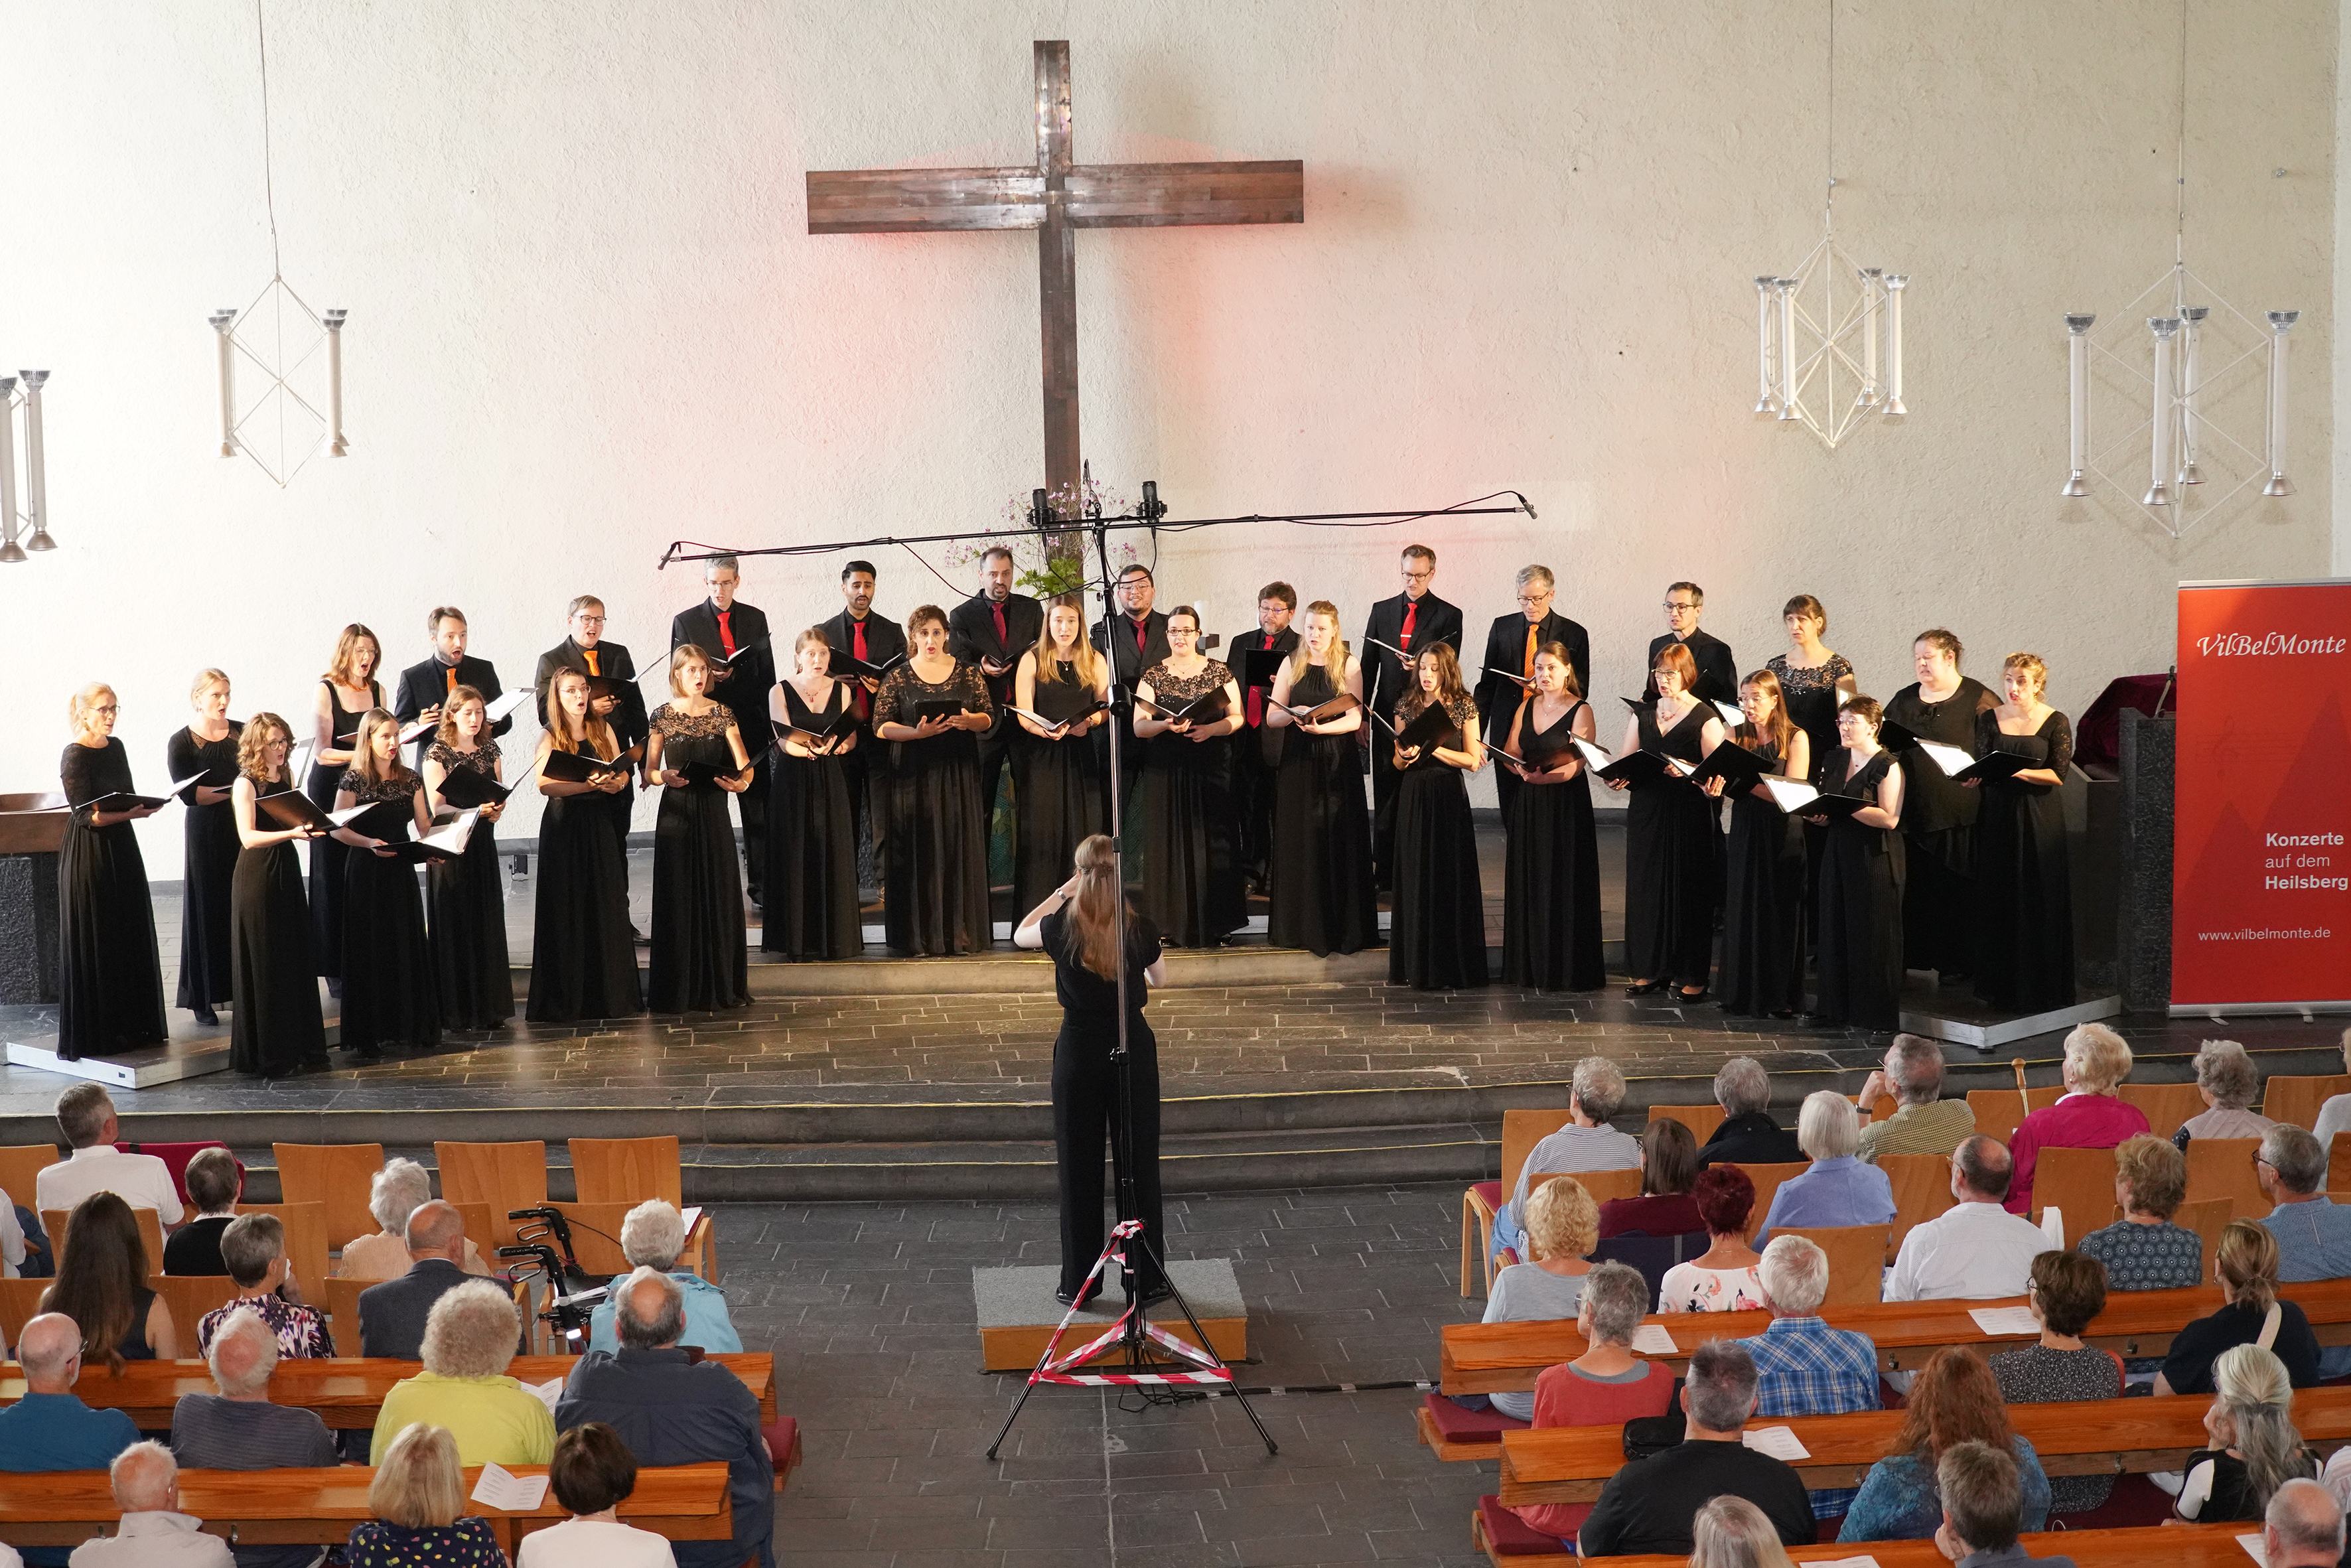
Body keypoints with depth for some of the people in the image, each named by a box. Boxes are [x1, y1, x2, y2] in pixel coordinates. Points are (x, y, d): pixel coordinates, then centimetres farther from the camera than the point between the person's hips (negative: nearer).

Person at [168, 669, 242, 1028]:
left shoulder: (241, 732, 9)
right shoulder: (182, 742, -2)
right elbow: (189, 793, -12)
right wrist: (234, 791, -19)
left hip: (245, 829, 3)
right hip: (206, 833, -3)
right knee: (207, 911, 0)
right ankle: (204, 999, 6)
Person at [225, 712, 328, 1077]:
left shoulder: (285, 777, 11)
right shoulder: (246, 783, -12)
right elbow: (249, 837, -23)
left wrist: (310, 827, 6)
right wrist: (292, 833, -34)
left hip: (287, 871, 7)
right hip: (257, 877, -7)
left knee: (297, 958, 8)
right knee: (263, 965, -2)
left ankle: (300, 1046, 17)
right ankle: (266, 1055, 5)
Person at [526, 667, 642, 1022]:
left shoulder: (602, 730, 8)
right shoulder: (550, 738, -4)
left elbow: (622, 772, 10)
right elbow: (544, 784, -17)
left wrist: (616, 783, -13)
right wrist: (589, 784, -27)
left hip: (598, 825, 4)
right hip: (563, 828, -4)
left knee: (606, 906, 4)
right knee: (566, 909, -2)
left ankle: (608, 991, 12)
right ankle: (564, 999, 3)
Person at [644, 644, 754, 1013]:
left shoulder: (721, 713, 4)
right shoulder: (662, 716, 1)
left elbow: (743, 763, -2)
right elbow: (649, 772, 2)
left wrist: (741, 782, -24)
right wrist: (665, 777, -20)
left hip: (714, 812, 1)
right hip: (676, 813, -1)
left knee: (719, 895, 3)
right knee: (679, 897, 0)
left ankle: (721, 985, 11)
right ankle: (679, 989, 7)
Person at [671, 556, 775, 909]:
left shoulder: (755, 618, 10)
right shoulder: (685, 622, 4)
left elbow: (767, 674, 12)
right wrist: (707, 676, -17)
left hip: (751, 724, 2)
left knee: (757, 811, 2)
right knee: (711, 812, 1)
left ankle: (761, 889, 6)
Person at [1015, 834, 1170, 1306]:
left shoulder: (1062, 927, -11)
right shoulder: (1141, 928, -10)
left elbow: (1020, 935, 12)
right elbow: (1160, 979, 10)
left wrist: (1060, 893, 14)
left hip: (1079, 1050, 0)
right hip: (1134, 1048, 1)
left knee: (1079, 1167, 8)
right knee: (1139, 1163, 9)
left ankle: (1079, 1283, 12)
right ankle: (1145, 1277, 15)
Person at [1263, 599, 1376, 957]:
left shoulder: (1349, 665, 1)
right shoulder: (1291, 665, 7)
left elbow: (1355, 719, -7)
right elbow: (1272, 717, 5)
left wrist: (1320, 727, -23)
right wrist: (1293, 714, -16)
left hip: (1339, 763, -2)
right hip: (1297, 762, 2)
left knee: (1340, 840, -1)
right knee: (1299, 840, 2)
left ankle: (1343, 924, 6)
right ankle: (1301, 924, 8)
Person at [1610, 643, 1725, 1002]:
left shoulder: (1705, 717, -2)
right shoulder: (1642, 714, 12)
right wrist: (1617, 779, -8)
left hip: (1690, 814, -4)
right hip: (1646, 811, 4)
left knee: (1690, 888, -2)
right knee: (1645, 886, 4)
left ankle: (1693, 976, 4)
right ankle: (1650, 969, 13)